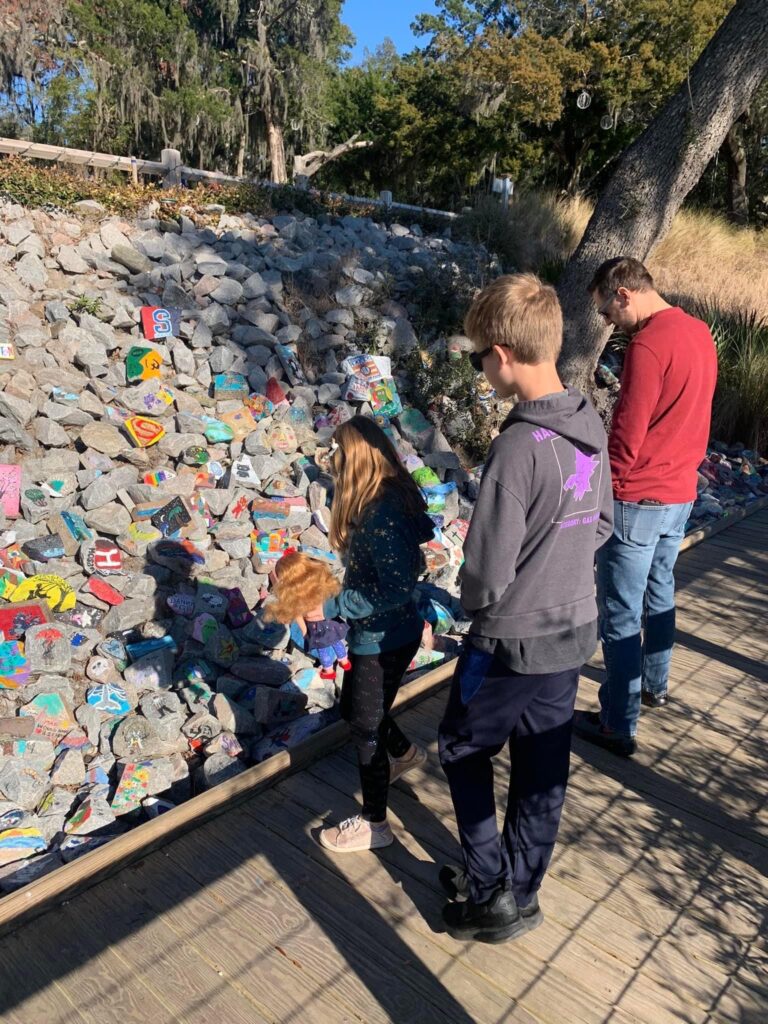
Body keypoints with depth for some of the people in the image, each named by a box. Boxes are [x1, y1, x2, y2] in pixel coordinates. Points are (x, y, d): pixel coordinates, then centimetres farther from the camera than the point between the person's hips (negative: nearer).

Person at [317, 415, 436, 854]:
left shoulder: (380, 516, -29)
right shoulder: (394, 498, 0)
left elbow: (396, 590, -30)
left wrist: (331, 607, -26)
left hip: (383, 640, -9)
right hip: (391, 634, 9)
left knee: (366, 727, 9)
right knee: (353, 707, 28)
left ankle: (374, 822, 30)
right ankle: (405, 752, 54)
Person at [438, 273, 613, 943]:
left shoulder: (519, 446, -27)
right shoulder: (591, 427, -2)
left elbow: (487, 572, -22)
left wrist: (477, 605, -2)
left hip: (513, 642, -7)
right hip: (575, 633, 7)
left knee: (464, 751, 18)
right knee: (543, 772, 20)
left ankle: (494, 893, 27)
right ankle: (519, 894, 39)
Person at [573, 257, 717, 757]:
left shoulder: (648, 345, -21)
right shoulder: (700, 333, 7)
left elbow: (626, 439, -20)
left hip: (639, 500, -9)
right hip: (682, 493, 9)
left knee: (622, 614, 1)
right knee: (660, 592, 23)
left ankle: (619, 726, 12)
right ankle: (655, 684, 41)